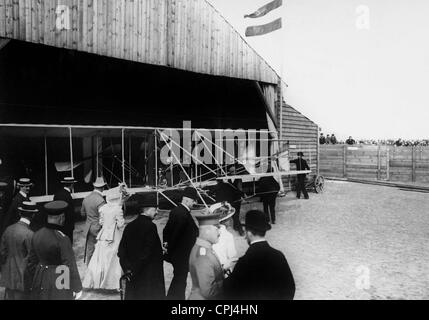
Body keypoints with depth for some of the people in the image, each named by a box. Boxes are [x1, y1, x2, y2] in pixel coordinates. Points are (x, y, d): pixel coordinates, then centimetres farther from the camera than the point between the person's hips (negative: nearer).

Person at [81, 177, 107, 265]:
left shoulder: (86, 198, 3)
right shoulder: (100, 200, -21)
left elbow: (82, 212, 18)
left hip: (89, 228, 7)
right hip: (98, 229, -7)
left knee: (89, 249, 16)